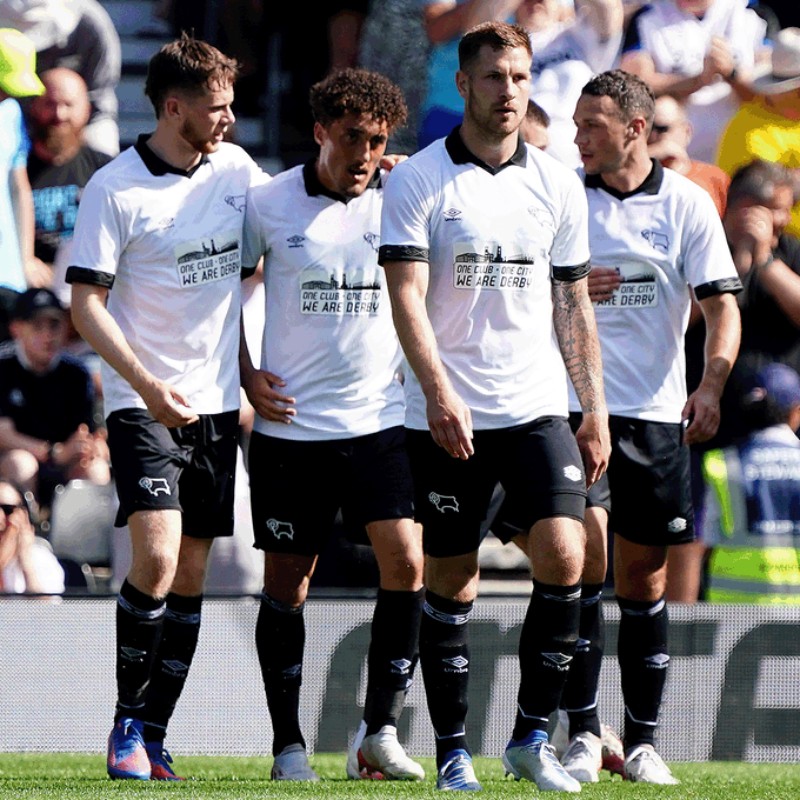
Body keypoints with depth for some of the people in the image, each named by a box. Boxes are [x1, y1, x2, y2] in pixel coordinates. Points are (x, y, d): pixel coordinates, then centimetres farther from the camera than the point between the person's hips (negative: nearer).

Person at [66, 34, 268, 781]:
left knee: (191, 574, 5)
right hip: (143, 404, -6)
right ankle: (126, 725, -5)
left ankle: (153, 736, 12)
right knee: (156, 557, -19)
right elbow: (86, 304, -10)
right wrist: (147, 384, -21)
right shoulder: (114, 188, -9)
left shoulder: (234, 168, 7)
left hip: (215, 403, 6)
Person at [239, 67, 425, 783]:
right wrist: (247, 375, 1)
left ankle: (380, 732, -6)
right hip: (289, 425, -1)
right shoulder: (268, 205, -2)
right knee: (286, 585, 3)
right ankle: (288, 746, 13)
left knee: (406, 563, -14)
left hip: (378, 421, 1)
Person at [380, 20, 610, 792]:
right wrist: (439, 393, -22)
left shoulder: (557, 184, 9)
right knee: (450, 581, 2)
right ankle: (453, 752, 11)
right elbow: (406, 296, -10)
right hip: (447, 415, -3)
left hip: (537, 408, 3)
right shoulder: (417, 180, -3)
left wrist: (595, 409, 11)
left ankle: (532, 736, -2)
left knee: (563, 554, -14)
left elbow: (572, 303, 15)